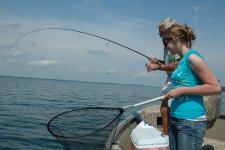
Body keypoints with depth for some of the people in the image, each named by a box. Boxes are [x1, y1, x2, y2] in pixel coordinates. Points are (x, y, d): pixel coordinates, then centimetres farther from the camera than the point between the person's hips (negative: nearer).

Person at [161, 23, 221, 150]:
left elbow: (216, 87, -16)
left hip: (191, 121, -8)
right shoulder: (182, 60, 13)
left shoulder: (192, 57, -12)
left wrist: (181, 91, -17)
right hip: (175, 119, 8)